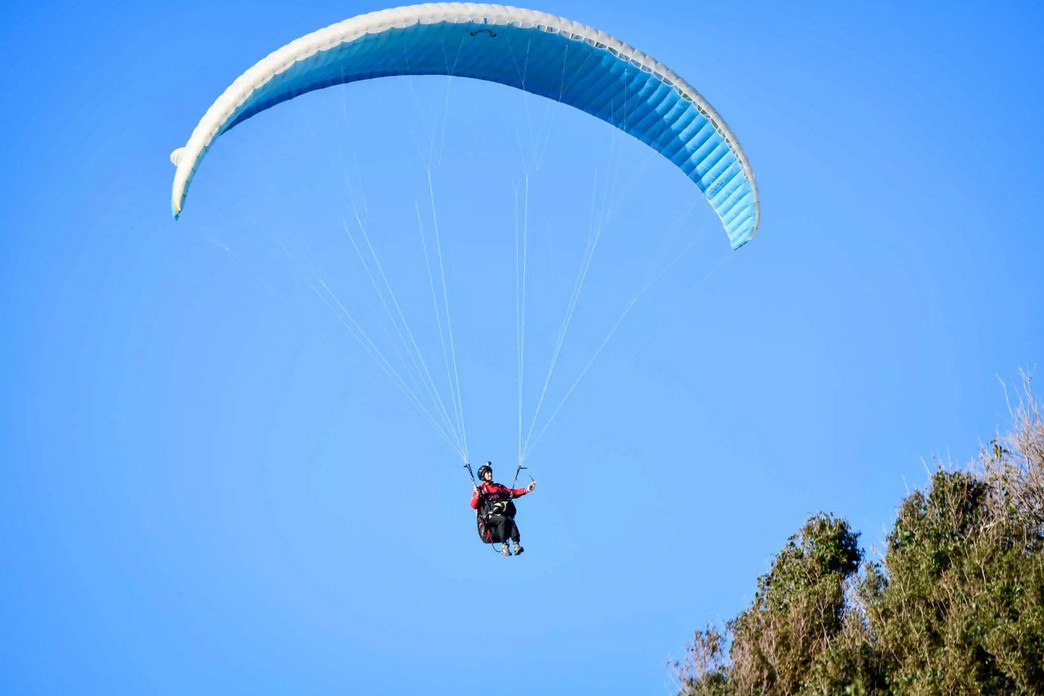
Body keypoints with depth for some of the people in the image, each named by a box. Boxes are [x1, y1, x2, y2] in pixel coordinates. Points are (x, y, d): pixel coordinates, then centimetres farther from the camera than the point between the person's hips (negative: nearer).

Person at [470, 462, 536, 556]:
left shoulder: (498, 487, 26)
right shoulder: (479, 489, 14)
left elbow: (513, 492, 19)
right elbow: (474, 505, 2)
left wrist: (526, 489, 6)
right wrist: (477, 495, -16)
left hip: (501, 513, 3)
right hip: (488, 516, -3)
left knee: (510, 520, -30)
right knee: (502, 519, -34)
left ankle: (516, 545, -42)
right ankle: (504, 546, -37)